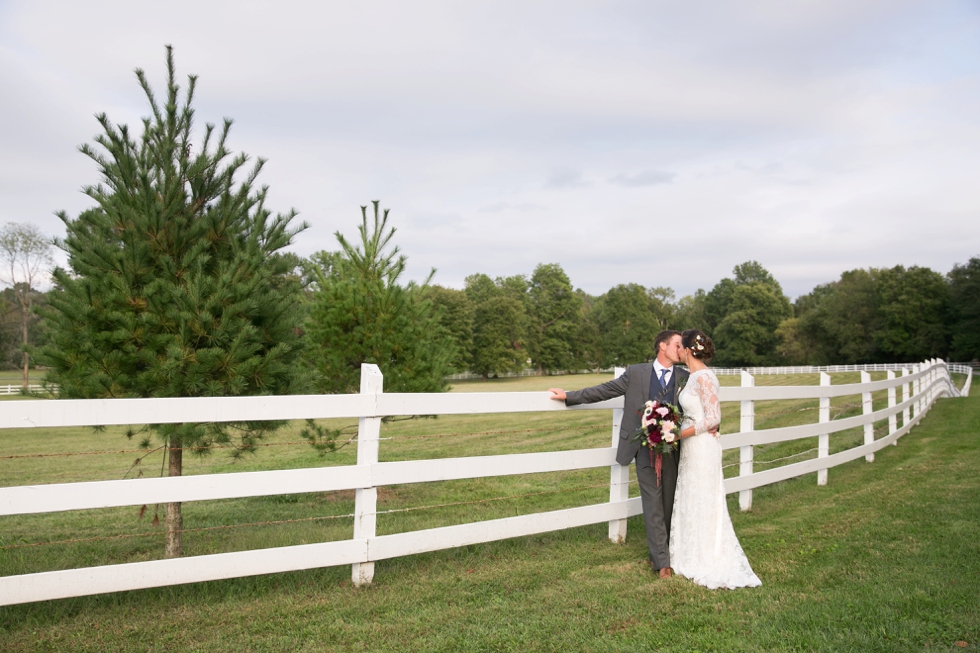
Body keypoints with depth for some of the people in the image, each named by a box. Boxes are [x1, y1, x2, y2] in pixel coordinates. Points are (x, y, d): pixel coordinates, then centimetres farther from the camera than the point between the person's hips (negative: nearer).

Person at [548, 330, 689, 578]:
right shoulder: (636, 373, 2)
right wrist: (568, 396, 4)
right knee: (653, 505, -1)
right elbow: (605, 390, 5)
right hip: (646, 449, -2)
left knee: (669, 504, 7)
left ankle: (659, 551, 21)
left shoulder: (685, 378, 7)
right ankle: (662, 560, 4)